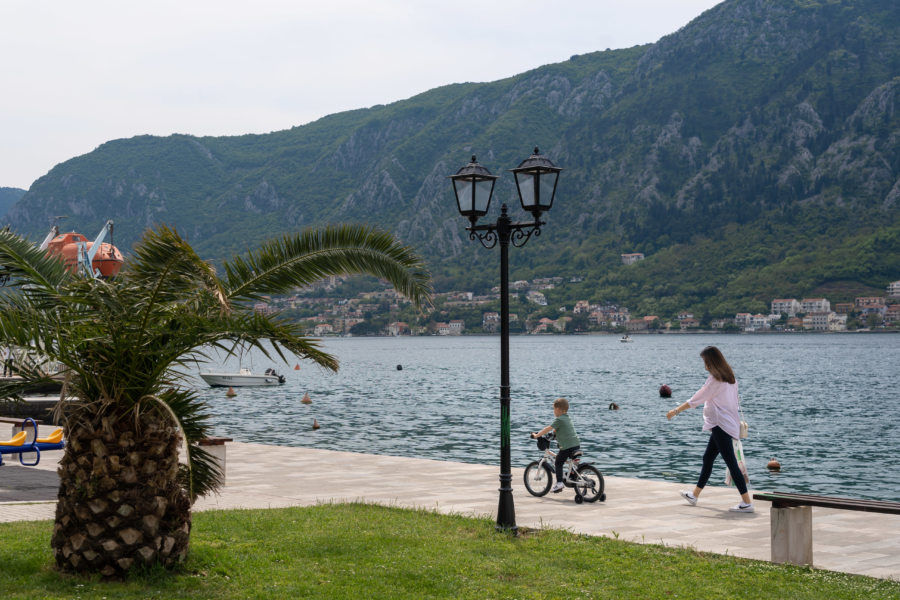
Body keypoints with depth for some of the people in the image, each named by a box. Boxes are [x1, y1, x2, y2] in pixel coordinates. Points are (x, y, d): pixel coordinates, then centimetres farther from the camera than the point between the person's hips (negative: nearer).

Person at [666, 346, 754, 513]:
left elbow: (696, 400, -10)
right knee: (708, 458, 18)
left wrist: (676, 411, -2)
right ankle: (694, 495, 30)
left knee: (731, 462, -10)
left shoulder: (715, 380, -14)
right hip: (729, 422, 10)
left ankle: (747, 502, -13)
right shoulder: (730, 377, 11)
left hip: (721, 425, -10)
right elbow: (733, 400, 15)